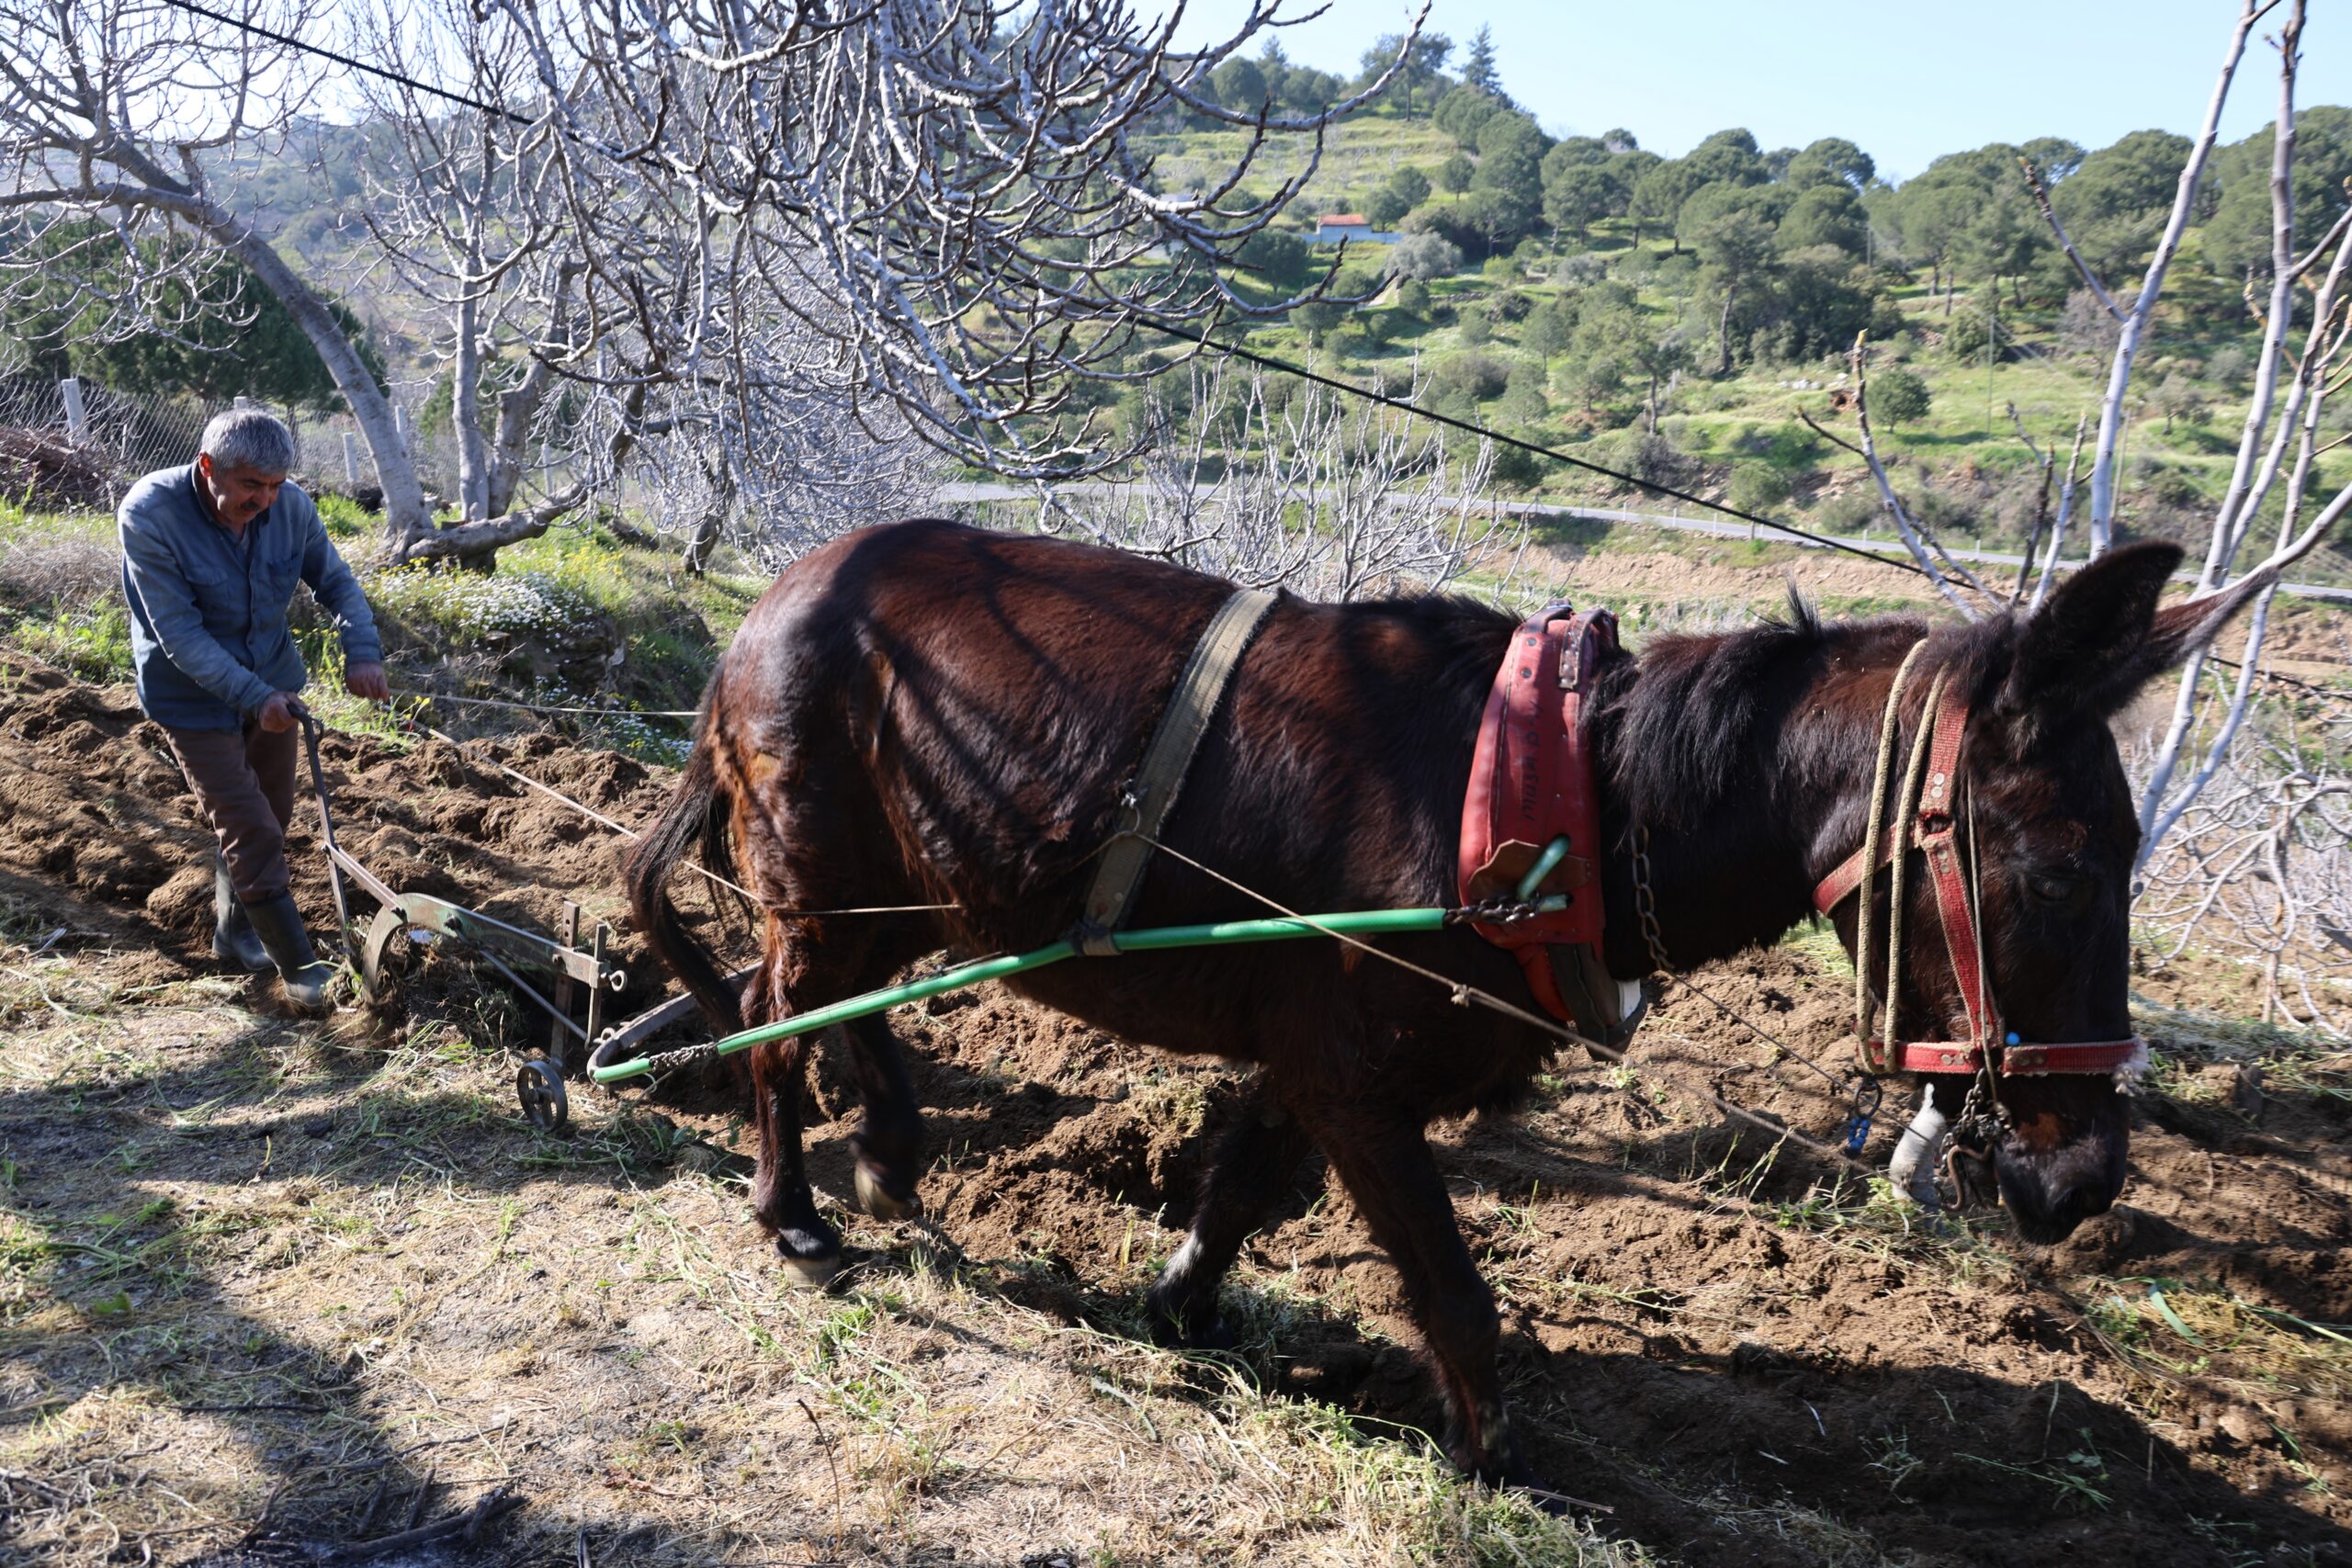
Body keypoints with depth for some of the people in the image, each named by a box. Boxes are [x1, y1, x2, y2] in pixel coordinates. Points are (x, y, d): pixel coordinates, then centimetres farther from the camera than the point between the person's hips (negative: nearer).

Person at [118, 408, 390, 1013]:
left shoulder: (291, 508, -15)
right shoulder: (149, 515, -26)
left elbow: (337, 582, -1)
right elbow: (179, 633, -27)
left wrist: (362, 650, -19)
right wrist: (254, 696, -35)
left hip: (273, 687, 5)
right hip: (195, 698, -5)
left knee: (269, 819, 17)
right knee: (252, 833, -6)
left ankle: (235, 932, 39)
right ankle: (300, 967, 5)